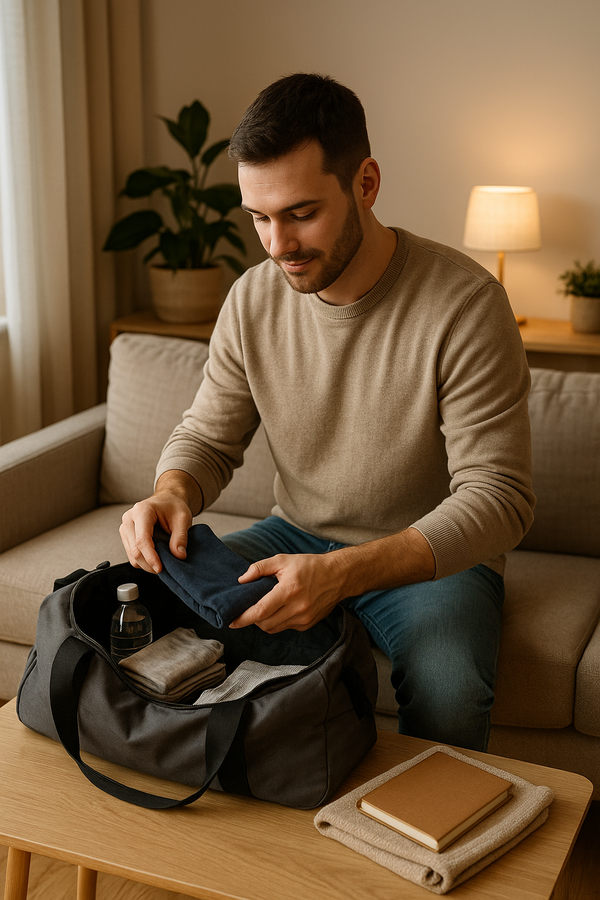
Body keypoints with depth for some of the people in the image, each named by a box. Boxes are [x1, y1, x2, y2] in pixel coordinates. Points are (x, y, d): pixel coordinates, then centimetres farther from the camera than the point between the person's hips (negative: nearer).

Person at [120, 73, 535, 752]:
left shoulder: (465, 302, -21)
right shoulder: (253, 299, -5)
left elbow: (499, 498, -24)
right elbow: (207, 436, 6)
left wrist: (343, 573, -38)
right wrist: (171, 493, -21)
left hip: (435, 554, -4)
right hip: (299, 537, 5)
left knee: (448, 694, -33)